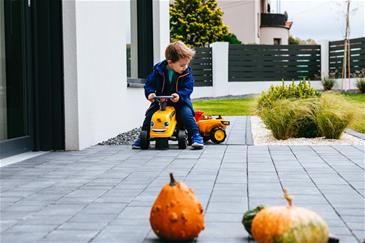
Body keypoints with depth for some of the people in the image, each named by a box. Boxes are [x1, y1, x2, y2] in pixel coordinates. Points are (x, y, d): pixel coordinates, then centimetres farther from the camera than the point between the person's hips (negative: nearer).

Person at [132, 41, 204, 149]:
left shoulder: (187, 73, -8)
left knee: (186, 113, -26)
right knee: (150, 114, -13)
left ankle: (196, 136, -15)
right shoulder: (158, 70, -7)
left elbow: (188, 88, -12)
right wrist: (150, 93, -22)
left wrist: (179, 95, -31)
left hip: (180, 101, -1)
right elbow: (149, 83, -1)